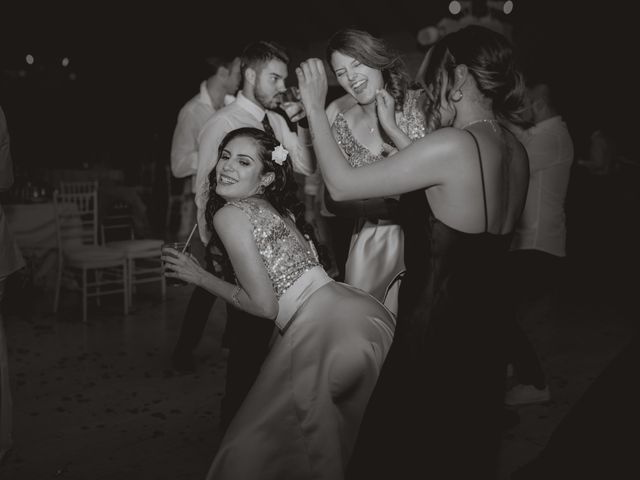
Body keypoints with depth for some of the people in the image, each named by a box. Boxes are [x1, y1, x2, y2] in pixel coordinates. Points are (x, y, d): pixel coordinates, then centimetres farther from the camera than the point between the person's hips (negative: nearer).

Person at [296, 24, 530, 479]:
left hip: (439, 330, -8)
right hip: (488, 327, 8)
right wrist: (395, 130, 18)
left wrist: (315, 107, -6)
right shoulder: (516, 151, 2)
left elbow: (342, 184, -18)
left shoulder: (453, 144, -22)